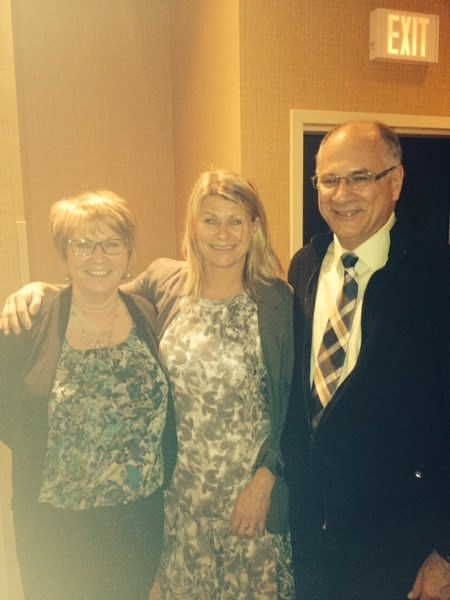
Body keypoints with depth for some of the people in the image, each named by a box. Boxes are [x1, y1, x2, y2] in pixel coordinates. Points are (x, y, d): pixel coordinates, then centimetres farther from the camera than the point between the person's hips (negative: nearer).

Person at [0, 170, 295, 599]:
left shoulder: (278, 301, -13)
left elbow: (294, 401, -8)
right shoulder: (163, 282, -7)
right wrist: (38, 290, -8)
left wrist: (266, 477, -11)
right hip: (179, 486, 3)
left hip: (251, 486, -2)